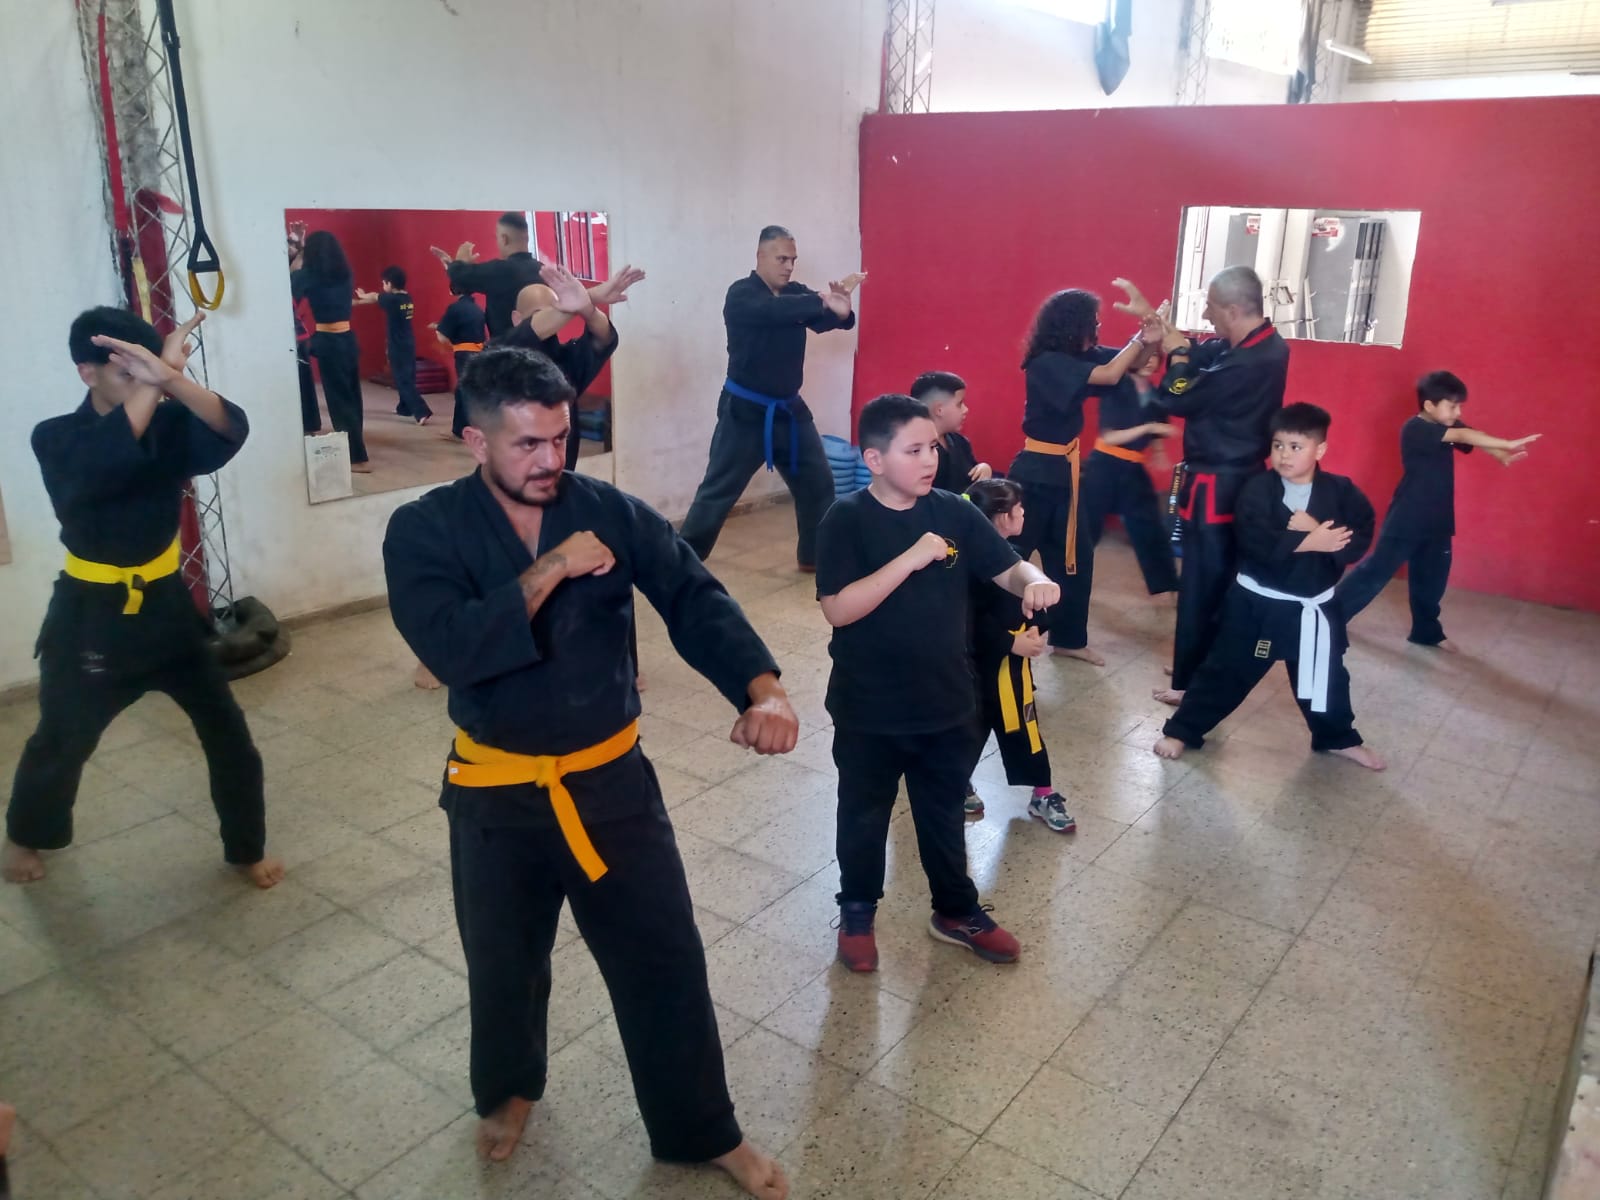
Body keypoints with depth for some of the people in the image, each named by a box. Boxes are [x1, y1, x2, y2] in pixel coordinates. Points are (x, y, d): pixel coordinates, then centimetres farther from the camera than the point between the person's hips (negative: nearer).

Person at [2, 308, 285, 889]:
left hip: (164, 604, 2)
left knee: (227, 731, 2)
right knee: (63, 739, 15)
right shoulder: (55, 438, -12)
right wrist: (154, 380, -37)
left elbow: (231, 429, -26)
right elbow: (101, 465, -35)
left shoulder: (168, 424, -5)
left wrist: (170, 377, -42)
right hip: (91, 615, -2)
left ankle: (247, 849, 21)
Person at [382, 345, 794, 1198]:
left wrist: (762, 686, -35)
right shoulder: (425, 530, -12)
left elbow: (695, 600, -18)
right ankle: (507, 1092, 53)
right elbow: (450, 650, -27)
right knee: (505, 963, 21)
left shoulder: (611, 512, -8)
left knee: (665, 959, 9)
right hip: (497, 795, 0)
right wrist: (548, 570, -28)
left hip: (611, 780, 1)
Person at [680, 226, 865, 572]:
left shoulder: (795, 294, 7)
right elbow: (774, 311, -32)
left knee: (818, 484, 11)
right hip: (745, 411, -6)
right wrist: (823, 301, -41)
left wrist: (841, 308, -34)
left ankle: (815, 556, 27)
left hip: (788, 409, 7)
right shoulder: (741, 296, -11)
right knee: (718, 491, -5)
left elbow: (822, 319, -10)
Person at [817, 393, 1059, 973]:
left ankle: (957, 911, 41)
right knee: (864, 816, 17)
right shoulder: (847, 520, -16)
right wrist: (911, 559, -29)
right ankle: (857, 912, 38)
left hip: (947, 702, 4)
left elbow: (1007, 567, -2)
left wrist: (1034, 580, -25)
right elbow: (838, 609, -24)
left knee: (944, 814, 21)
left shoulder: (953, 512, -4)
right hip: (870, 710, -3)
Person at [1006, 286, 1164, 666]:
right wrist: (1142, 337, -16)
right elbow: (1109, 375, -26)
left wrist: (1148, 340, -12)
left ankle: (1068, 638, 25)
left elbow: (1128, 362, 9)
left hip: (1062, 468, 9)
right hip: (1037, 470, -9)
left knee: (1073, 555, 13)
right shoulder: (1047, 363, -19)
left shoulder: (1078, 357, 6)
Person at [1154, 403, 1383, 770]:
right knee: (1226, 669, 5)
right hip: (1257, 601, -2)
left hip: (1314, 607, 3)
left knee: (1325, 677, 19)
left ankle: (1338, 739, 41)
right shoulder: (1258, 488, -11)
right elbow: (1257, 542, -24)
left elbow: (1358, 541, -13)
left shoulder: (1341, 492, -4)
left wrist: (1315, 532, -26)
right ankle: (1181, 730, 17)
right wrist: (1311, 542, -24)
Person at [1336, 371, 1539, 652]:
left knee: (1431, 581, 15)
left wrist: (1504, 456, -27)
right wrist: (1509, 444, -33)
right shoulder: (1415, 429, -18)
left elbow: (1476, 441, -7)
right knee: (1376, 571, -3)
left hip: (1437, 521, 8)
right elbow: (1464, 436, -28)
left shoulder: (1447, 426, 7)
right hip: (1406, 520, -8)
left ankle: (1427, 632, 30)